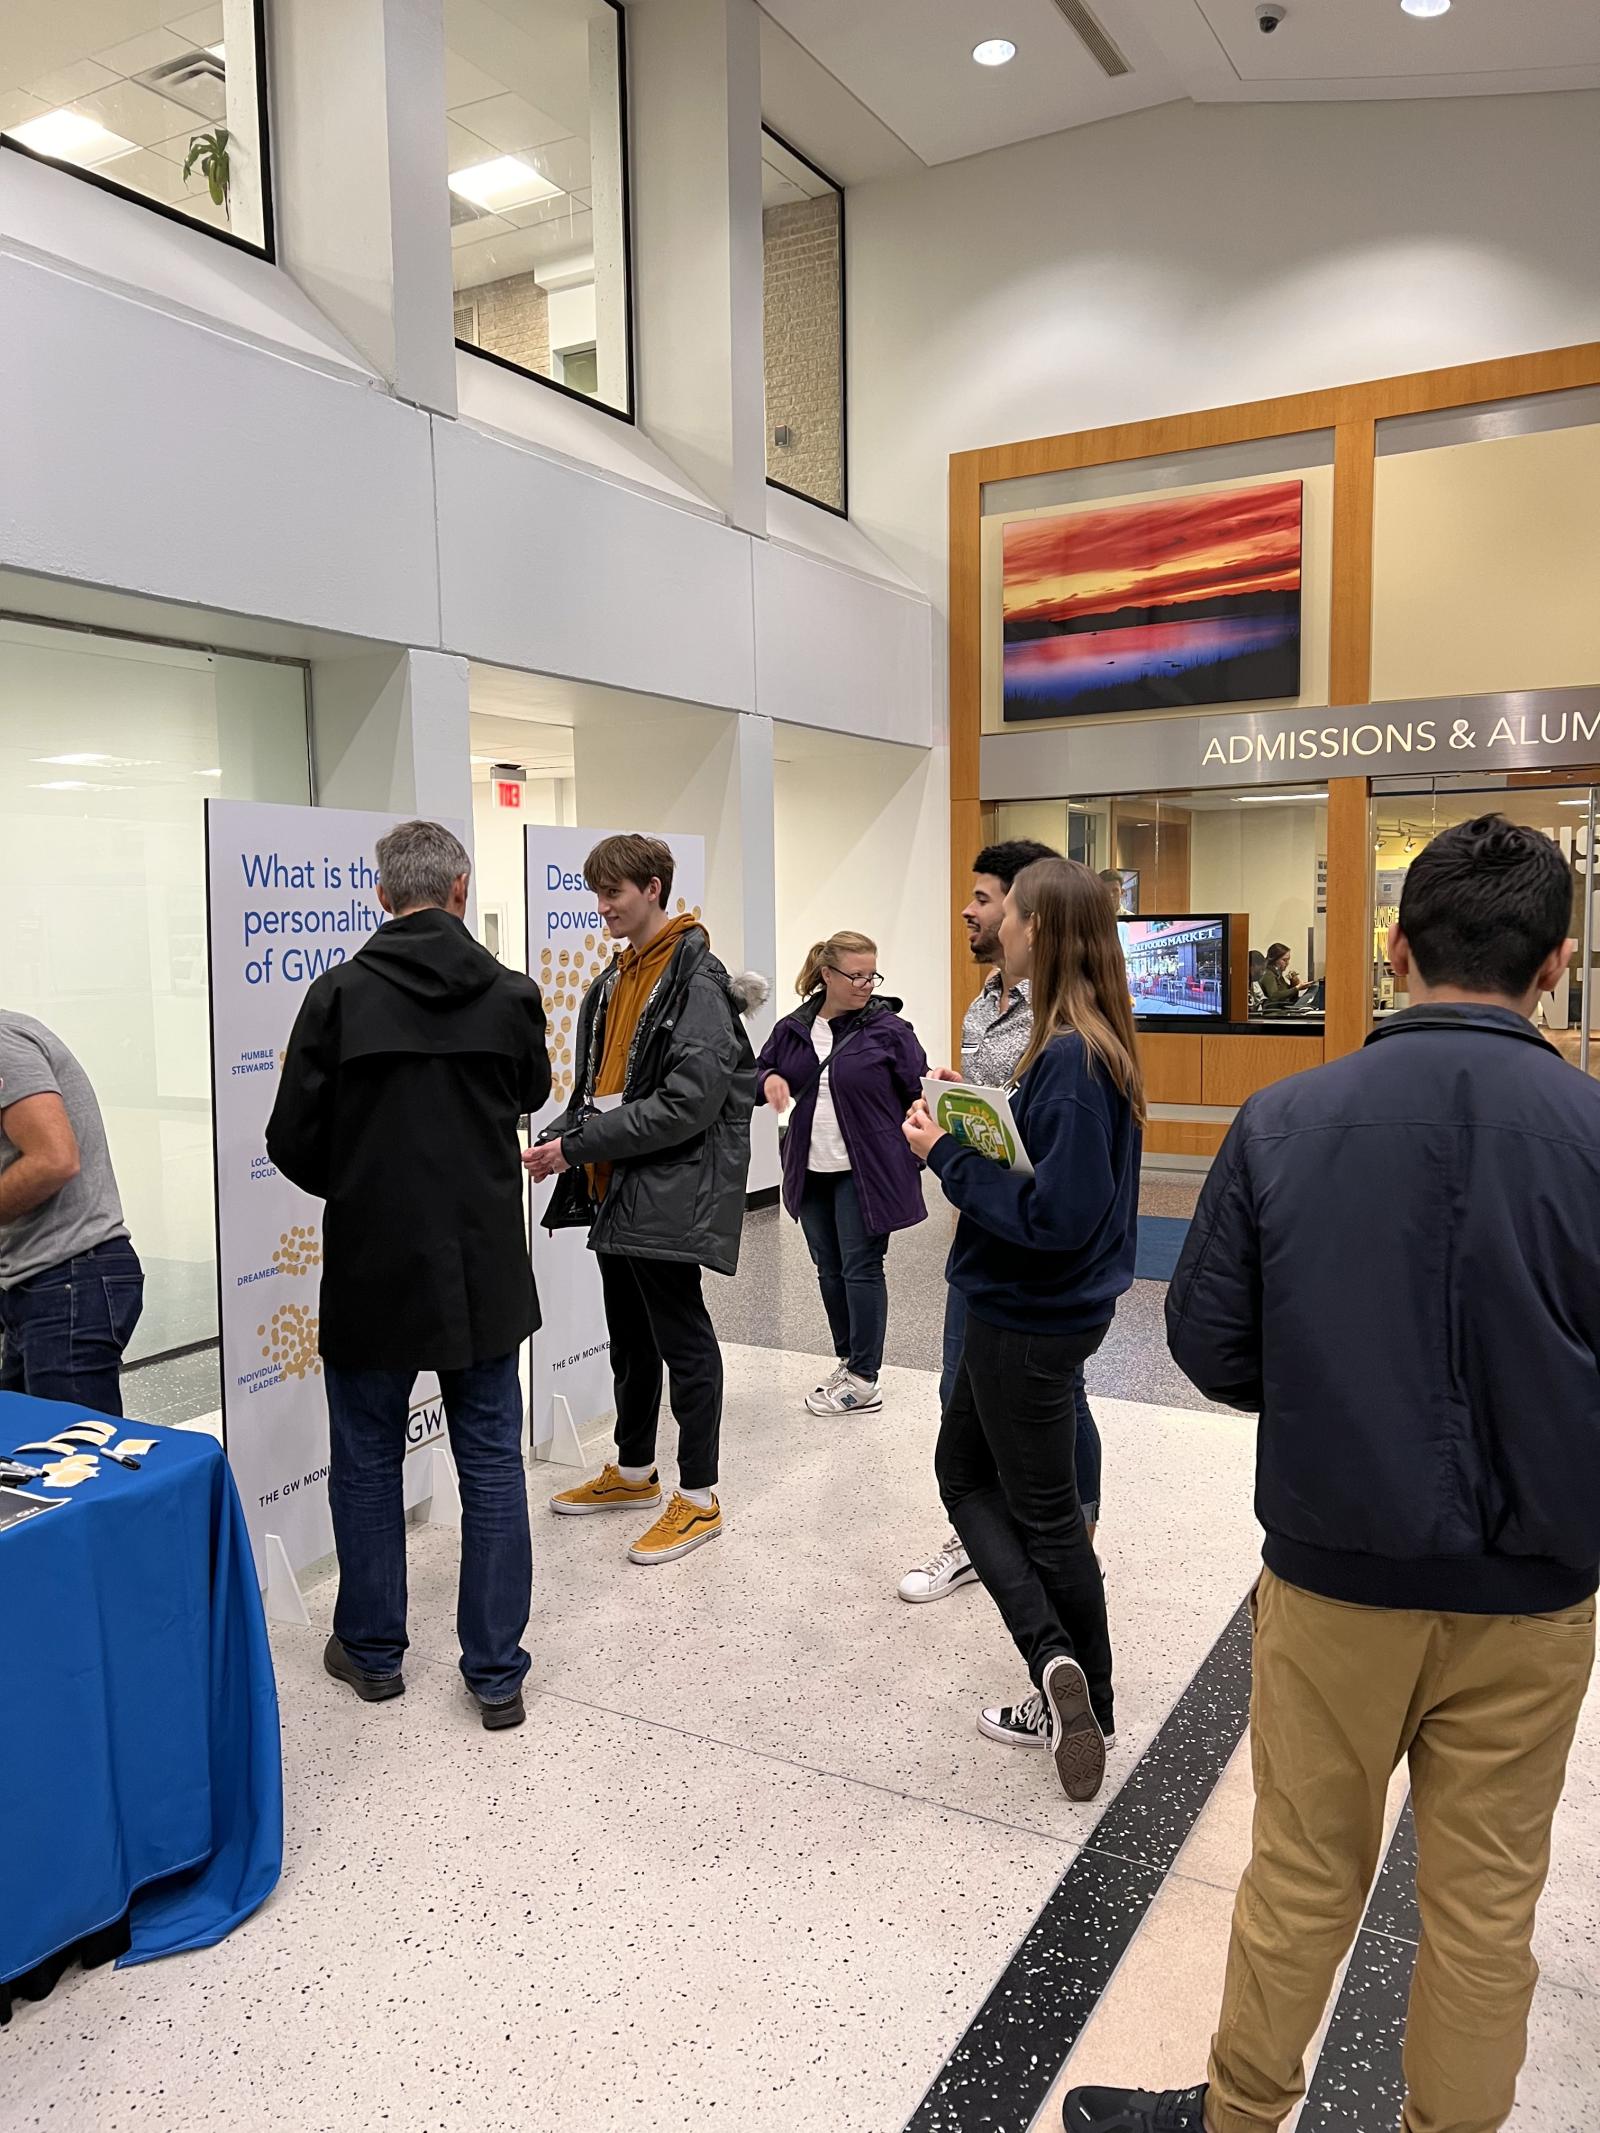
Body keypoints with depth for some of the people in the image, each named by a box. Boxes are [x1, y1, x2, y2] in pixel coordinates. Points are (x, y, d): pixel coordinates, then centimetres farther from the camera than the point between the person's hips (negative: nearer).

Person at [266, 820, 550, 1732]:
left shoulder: (340, 994, -11)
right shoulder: (513, 994, -6)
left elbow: (294, 1142, -7)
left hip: (372, 1270, -1)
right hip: (485, 1270, 1)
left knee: (368, 1462, 16)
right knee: (493, 1466, 10)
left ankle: (373, 1650, 29)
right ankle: (498, 1671, 16)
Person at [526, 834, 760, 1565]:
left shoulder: (697, 981, -14)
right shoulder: (613, 982, 13)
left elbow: (689, 1102, -22)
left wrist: (579, 1146, -19)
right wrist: (559, 1138, -2)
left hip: (669, 1194, -8)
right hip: (615, 1192, 9)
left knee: (682, 1341, 2)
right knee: (630, 1338, 19)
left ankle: (699, 1498, 14)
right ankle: (633, 1471, 35)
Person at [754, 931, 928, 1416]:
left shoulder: (888, 1028, -8)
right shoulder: (793, 1029, 5)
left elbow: (918, 1093, -7)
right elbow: (759, 1072, 17)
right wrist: (769, 1079, -7)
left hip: (865, 1172, -5)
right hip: (811, 1171, 5)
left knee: (861, 1269, -1)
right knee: (829, 1271, 13)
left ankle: (863, 1381, 8)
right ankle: (849, 1362, 29)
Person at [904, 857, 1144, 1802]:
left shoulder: (1072, 1060, -25)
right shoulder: (1090, 1045, 5)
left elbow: (1055, 1214, -29)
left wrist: (949, 1156, -21)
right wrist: (963, 1132, 1)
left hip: (1033, 1320, -11)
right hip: (1025, 1307, 11)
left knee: (1045, 1514, 6)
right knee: (965, 1470, 20)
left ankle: (1085, 1705, 22)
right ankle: (1069, 1689, 26)